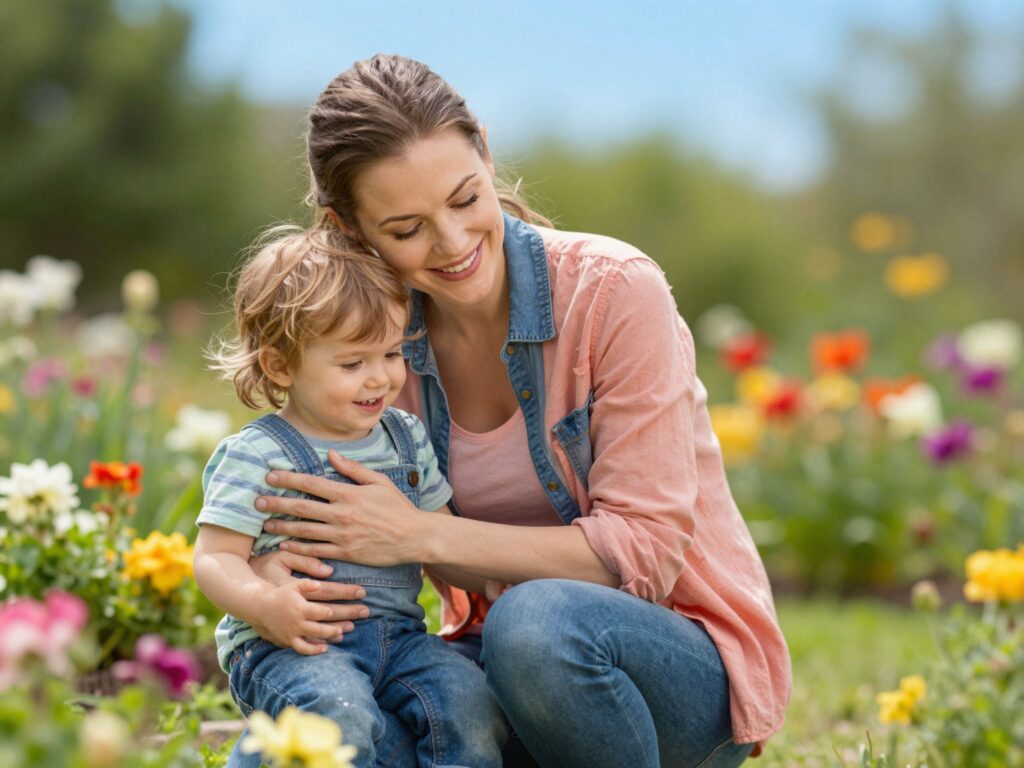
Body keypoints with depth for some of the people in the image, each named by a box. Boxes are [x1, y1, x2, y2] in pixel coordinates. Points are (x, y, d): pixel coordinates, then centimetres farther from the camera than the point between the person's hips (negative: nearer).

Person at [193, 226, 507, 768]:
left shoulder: (407, 435, 14)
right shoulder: (257, 455, -6)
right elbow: (215, 559, -9)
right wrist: (266, 604, -29)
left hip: (396, 632, 6)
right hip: (289, 643, -5)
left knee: (470, 701, -19)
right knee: (343, 714, -34)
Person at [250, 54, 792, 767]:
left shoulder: (613, 292, -18)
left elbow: (645, 553, -20)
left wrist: (423, 535, -25)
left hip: (692, 666, -4)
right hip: (497, 654, 4)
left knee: (536, 618, -39)